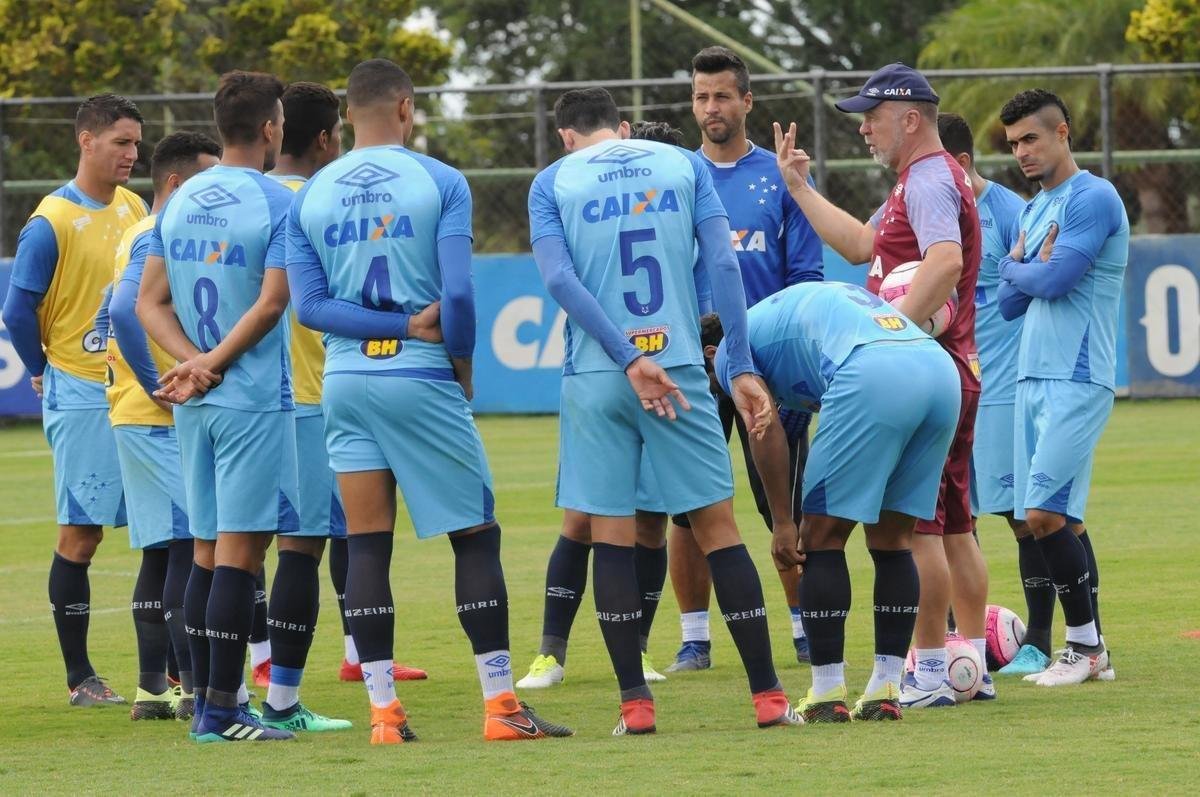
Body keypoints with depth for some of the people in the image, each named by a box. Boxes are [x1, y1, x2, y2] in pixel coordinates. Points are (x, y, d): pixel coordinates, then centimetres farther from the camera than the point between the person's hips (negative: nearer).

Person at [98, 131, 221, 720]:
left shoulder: (143, 236, 17)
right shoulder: (160, 240, -14)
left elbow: (111, 313, 24)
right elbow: (124, 312, -28)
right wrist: (156, 386, -22)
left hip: (137, 419, 10)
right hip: (162, 423, -10)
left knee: (163, 551, 12)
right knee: (189, 547, -11)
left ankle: (152, 688, 14)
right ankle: (195, 690, -13)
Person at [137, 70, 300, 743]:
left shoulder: (180, 203, 11)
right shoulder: (278, 203, -9)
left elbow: (151, 302, 8)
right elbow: (272, 301, -17)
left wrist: (192, 361, -4)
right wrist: (212, 364, -10)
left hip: (196, 406, 7)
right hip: (254, 398, -7)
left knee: (209, 550, 12)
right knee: (241, 548, -6)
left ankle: (209, 702, 14)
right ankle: (222, 710, -8)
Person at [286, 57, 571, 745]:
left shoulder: (310, 197, 7)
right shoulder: (440, 182, -4)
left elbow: (309, 304, -2)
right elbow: (458, 291, -12)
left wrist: (406, 326, -6)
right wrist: (462, 365, 3)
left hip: (346, 379, 4)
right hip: (421, 380, -4)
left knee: (367, 546, 5)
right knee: (476, 535, 4)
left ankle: (385, 712, 2)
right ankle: (501, 705, 0)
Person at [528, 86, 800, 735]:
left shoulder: (553, 182, 7)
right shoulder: (683, 165, 10)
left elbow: (559, 278, -8)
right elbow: (722, 264, 0)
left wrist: (627, 359, -12)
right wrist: (742, 369, -2)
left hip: (595, 378, 0)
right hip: (679, 365, 1)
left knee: (611, 536, 5)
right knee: (717, 528, 4)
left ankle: (635, 702, 2)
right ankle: (768, 697, 4)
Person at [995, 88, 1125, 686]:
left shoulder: (1093, 199, -9)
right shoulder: (1033, 210, 19)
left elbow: (1054, 280, -17)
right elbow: (1011, 302, 16)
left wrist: (1014, 268, 3)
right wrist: (1024, 269, -4)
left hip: (1076, 382, -9)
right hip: (1033, 379, 9)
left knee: (1045, 513, -14)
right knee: (1058, 519, 6)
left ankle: (1085, 646, -4)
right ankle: (1091, 653, 10)